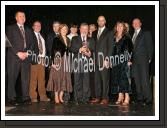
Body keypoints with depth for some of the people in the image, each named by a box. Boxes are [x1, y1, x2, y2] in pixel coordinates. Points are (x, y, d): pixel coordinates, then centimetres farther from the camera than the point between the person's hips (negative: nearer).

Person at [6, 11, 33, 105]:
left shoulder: (28, 30, 21)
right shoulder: (11, 28, 8)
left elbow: (30, 43, 15)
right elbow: (10, 42, -2)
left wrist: (27, 53, -3)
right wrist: (18, 53, -11)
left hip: (26, 56, 3)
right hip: (14, 56, -3)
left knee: (26, 78, -1)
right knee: (12, 78, -2)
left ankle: (26, 98, 3)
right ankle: (12, 99, 4)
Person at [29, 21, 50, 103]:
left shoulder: (42, 36, 20)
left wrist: (44, 57, 10)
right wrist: (33, 57, -13)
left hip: (42, 59, 6)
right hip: (35, 59, -6)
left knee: (42, 79, 7)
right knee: (33, 79, -5)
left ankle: (43, 96, 11)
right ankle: (33, 97, 1)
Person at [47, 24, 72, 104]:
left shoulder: (68, 40, 14)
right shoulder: (56, 39, -2)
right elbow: (52, 51, -7)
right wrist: (53, 62, -15)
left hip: (66, 61, 6)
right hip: (58, 60, -5)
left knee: (65, 78, 3)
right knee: (57, 78, -4)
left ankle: (60, 97, 11)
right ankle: (56, 97, 3)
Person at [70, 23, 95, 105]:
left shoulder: (91, 40, 19)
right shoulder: (75, 39, 15)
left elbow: (93, 51, 11)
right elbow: (72, 49, 2)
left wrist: (89, 53, -10)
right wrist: (80, 49, -13)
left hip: (87, 62, 1)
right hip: (78, 62, -1)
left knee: (87, 82, -3)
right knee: (77, 82, -2)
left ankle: (86, 99, 2)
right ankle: (78, 99, 3)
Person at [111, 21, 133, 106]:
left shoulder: (126, 38, 0)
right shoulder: (114, 38, 13)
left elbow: (130, 50, -3)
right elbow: (113, 50, 14)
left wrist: (129, 60, -10)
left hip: (124, 60, -5)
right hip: (115, 61, 5)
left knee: (124, 77, -9)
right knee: (116, 78, 4)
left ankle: (127, 97, -3)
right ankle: (120, 96, 13)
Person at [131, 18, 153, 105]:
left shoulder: (146, 33, 6)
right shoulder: (132, 35, 20)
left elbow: (150, 46, 1)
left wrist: (149, 58, -6)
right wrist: (131, 59, 5)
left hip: (143, 60, -5)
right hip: (134, 61, 5)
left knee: (145, 79, -10)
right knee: (137, 80, 3)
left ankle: (148, 99, -8)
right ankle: (140, 97, 9)